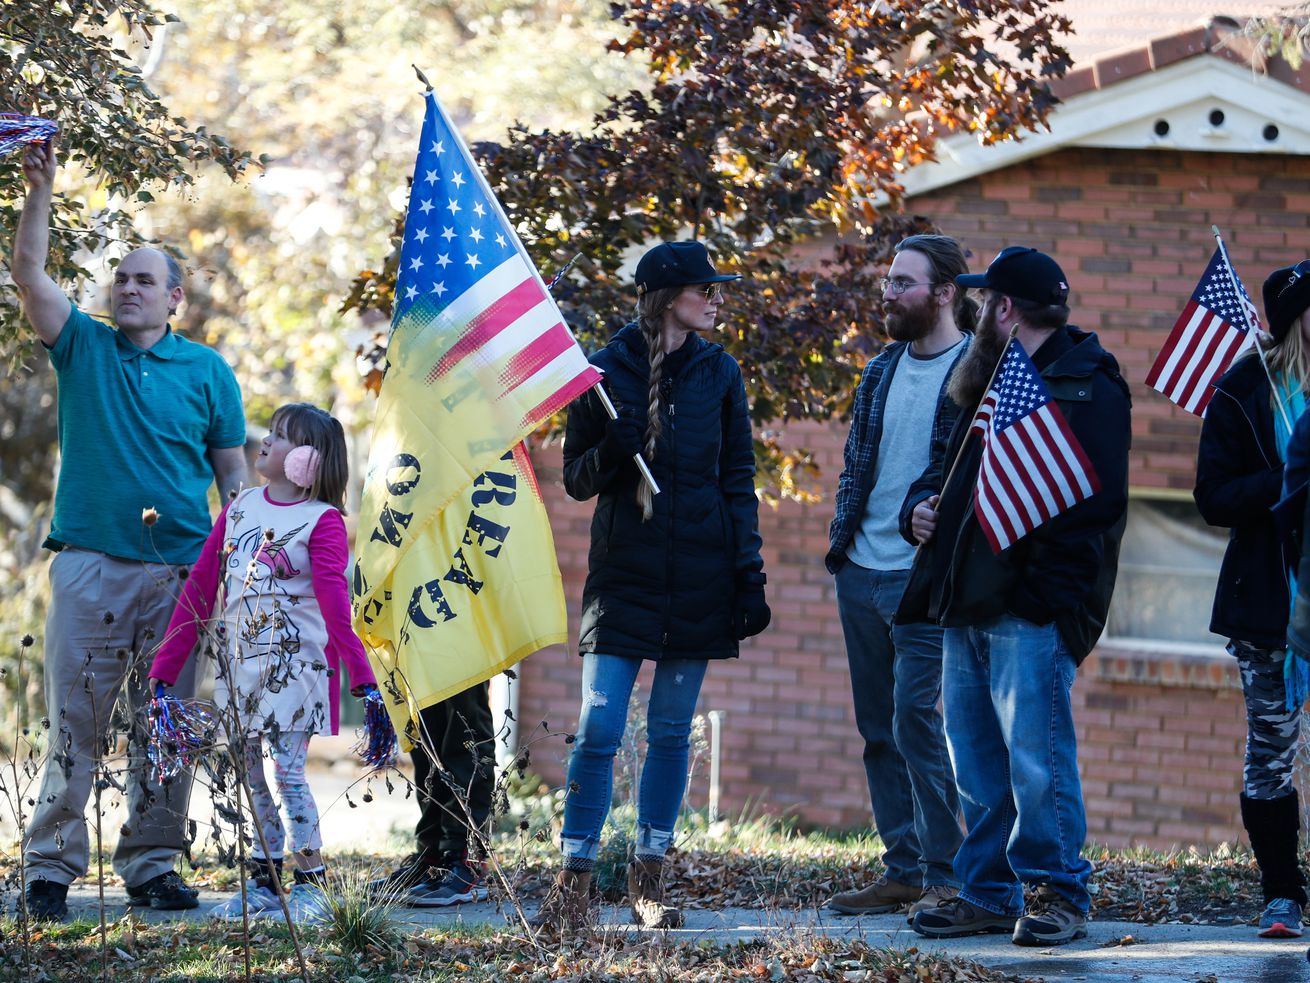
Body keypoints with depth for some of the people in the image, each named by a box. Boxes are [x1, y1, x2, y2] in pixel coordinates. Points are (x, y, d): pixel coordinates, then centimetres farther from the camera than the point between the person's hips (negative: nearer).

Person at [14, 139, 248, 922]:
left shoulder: (207, 372, 10)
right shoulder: (84, 348, 10)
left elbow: (234, 473, 10)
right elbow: (28, 272, -1)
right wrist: (41, 188, -11)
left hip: (179, 570, 1)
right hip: (89, 563, 0)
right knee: (74, 722, -2)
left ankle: (153, 865, 8)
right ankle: (52, 868, 0)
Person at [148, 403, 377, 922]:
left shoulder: (322, 521, -6)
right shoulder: (240, 507, 10)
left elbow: (335, 601, -17)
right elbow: (200, 586, 9)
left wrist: (361, 678, -29)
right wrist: (164, 668, 7)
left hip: (294, 663, -6)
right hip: (238, 660, 6)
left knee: (286, 770, -10)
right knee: (254, 776, 9)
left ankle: (310, 883, -1)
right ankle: (264, 883, 15)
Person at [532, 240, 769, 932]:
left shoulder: (718, 373, 7)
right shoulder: (605, 370, 1)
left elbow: (739, 480, 9)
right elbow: (576, 479, 4)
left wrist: (750, 574, 2)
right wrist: (613, 451, -18)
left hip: (698, 581, 2)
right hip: (624, 575, -2)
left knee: (671, 732, 5)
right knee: (599, 729, -8)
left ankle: (649, 880, 14)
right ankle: (573, 886, -3)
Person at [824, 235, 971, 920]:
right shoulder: (883, 370, 14)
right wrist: (843, 536, 10)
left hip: (924, 580, -7)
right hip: (861, 573, 7)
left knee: (913, 721, -12)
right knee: (879, 729, 10)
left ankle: (943, 879, -5)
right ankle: (903, 870, 17)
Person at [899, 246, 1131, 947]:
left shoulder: (1088, 388, -7)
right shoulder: (992, 383, 21)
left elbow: (1096, 501, -16)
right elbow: (948, 469, 31)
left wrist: (1049, 588, -20)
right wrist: (924, 504, 11)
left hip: (1033, 610, -9)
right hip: (966, 610, 9)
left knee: (1035, 755, -10)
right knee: (975, 762, 9)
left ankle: (1057, 894, -3)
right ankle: (988, 893, 15)